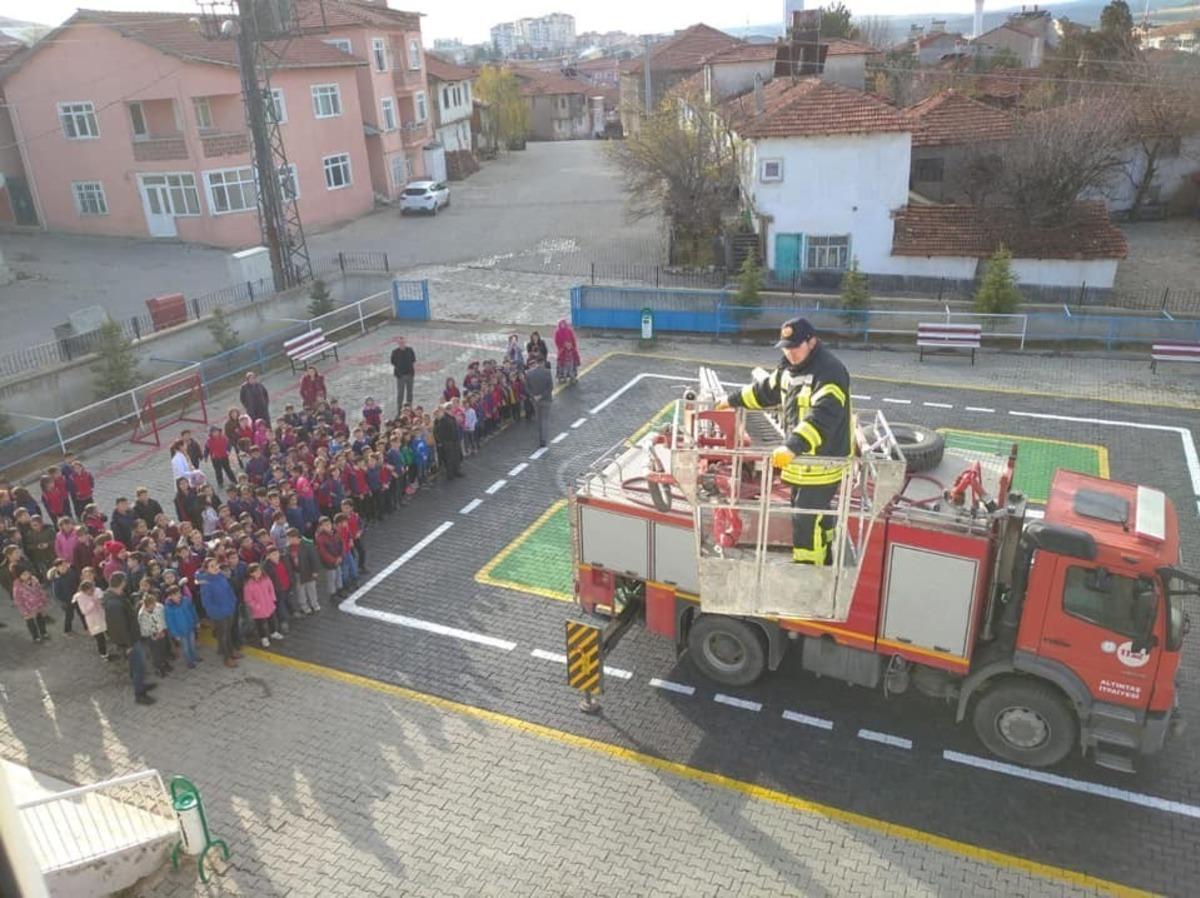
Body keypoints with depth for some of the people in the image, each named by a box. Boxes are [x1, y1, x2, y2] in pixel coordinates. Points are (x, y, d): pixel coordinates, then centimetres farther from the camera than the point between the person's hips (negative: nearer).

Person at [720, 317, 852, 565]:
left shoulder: (830, 371, -25)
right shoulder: (789, 367, 5)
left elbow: (822, 416, -38)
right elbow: (766, 390, 23)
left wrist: (793, 447, -48)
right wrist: (733, 400, 28)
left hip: (824, 461, -9)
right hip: (801, 459, 9)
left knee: (806, 518, -4)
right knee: (816, 513, 23)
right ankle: (822, 561, 40)